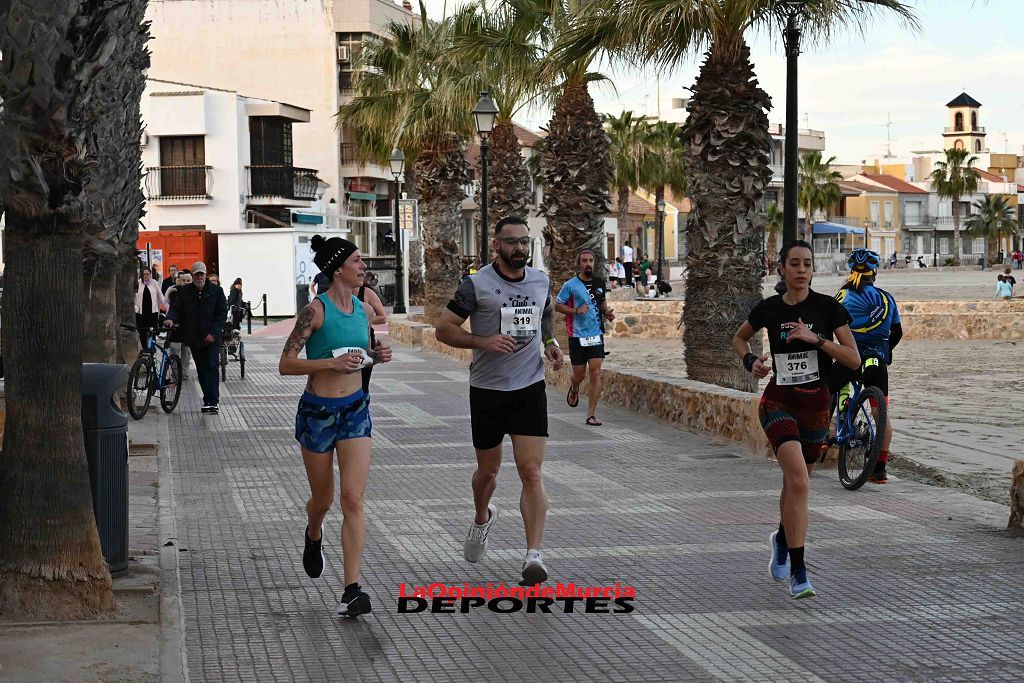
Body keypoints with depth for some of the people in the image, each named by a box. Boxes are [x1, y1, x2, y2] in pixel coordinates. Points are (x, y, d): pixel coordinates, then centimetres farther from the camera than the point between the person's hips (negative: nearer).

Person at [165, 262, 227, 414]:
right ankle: (210, 399, 16)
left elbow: (222, 314, -2)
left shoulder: (216, 291, 0)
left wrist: (213, 333, -12)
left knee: (211, 366, -12)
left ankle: (212, 401, -14)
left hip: (212, 338, -3)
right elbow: (175, 308, 2)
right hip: (194, 337, 3)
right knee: (201, 369, 8)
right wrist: (171, 318, -22)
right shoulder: (184, 291, 6)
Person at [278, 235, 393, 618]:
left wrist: (376, 355, 1)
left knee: (353, 500, -9)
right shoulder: (316, 310, -13)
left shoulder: (363, 309, 5)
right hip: (317, 412, -4)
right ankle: (313, 537, 50)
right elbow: (286, 364, -14)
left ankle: (352, 590, -12)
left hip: (355, 410, 4)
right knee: (323, 499, 13)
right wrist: (332, 363, -24)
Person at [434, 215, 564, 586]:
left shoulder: (541, 281, 5)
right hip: (487, 391, -1)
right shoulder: (477, 285, -8)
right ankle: (482, 519, 47)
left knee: (531, 472, -11)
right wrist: (483, 341, -20)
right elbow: (443, 329, -6)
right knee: (488, 470, 14)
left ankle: (534, 555, -13)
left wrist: (550, 343, 5)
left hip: (530, 389, 2)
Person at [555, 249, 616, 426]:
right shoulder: (571, 285, -5)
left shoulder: (599, 283, 9)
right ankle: (574, 389, 45)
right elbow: (557, 305, -1)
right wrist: (576, 310, -15)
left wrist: (607, 312, 7)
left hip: (596, 334, 3)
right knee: (579, 374, 6)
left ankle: (591, 415, -4)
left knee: (595, 373, -8)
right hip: (577, 335, -2)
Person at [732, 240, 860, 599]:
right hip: (779, 402, -1)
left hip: (816, 404, 1)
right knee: (798, 480, -22)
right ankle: (798, 571, -19)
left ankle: (782, 538, 49)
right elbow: (739, 338, 19)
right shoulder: (769, 308, -1)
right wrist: (750, 361, -1)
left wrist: (816, 339, -21)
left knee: (795, 483, 16)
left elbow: (854, 359, -10)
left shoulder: (828, 307, -5)